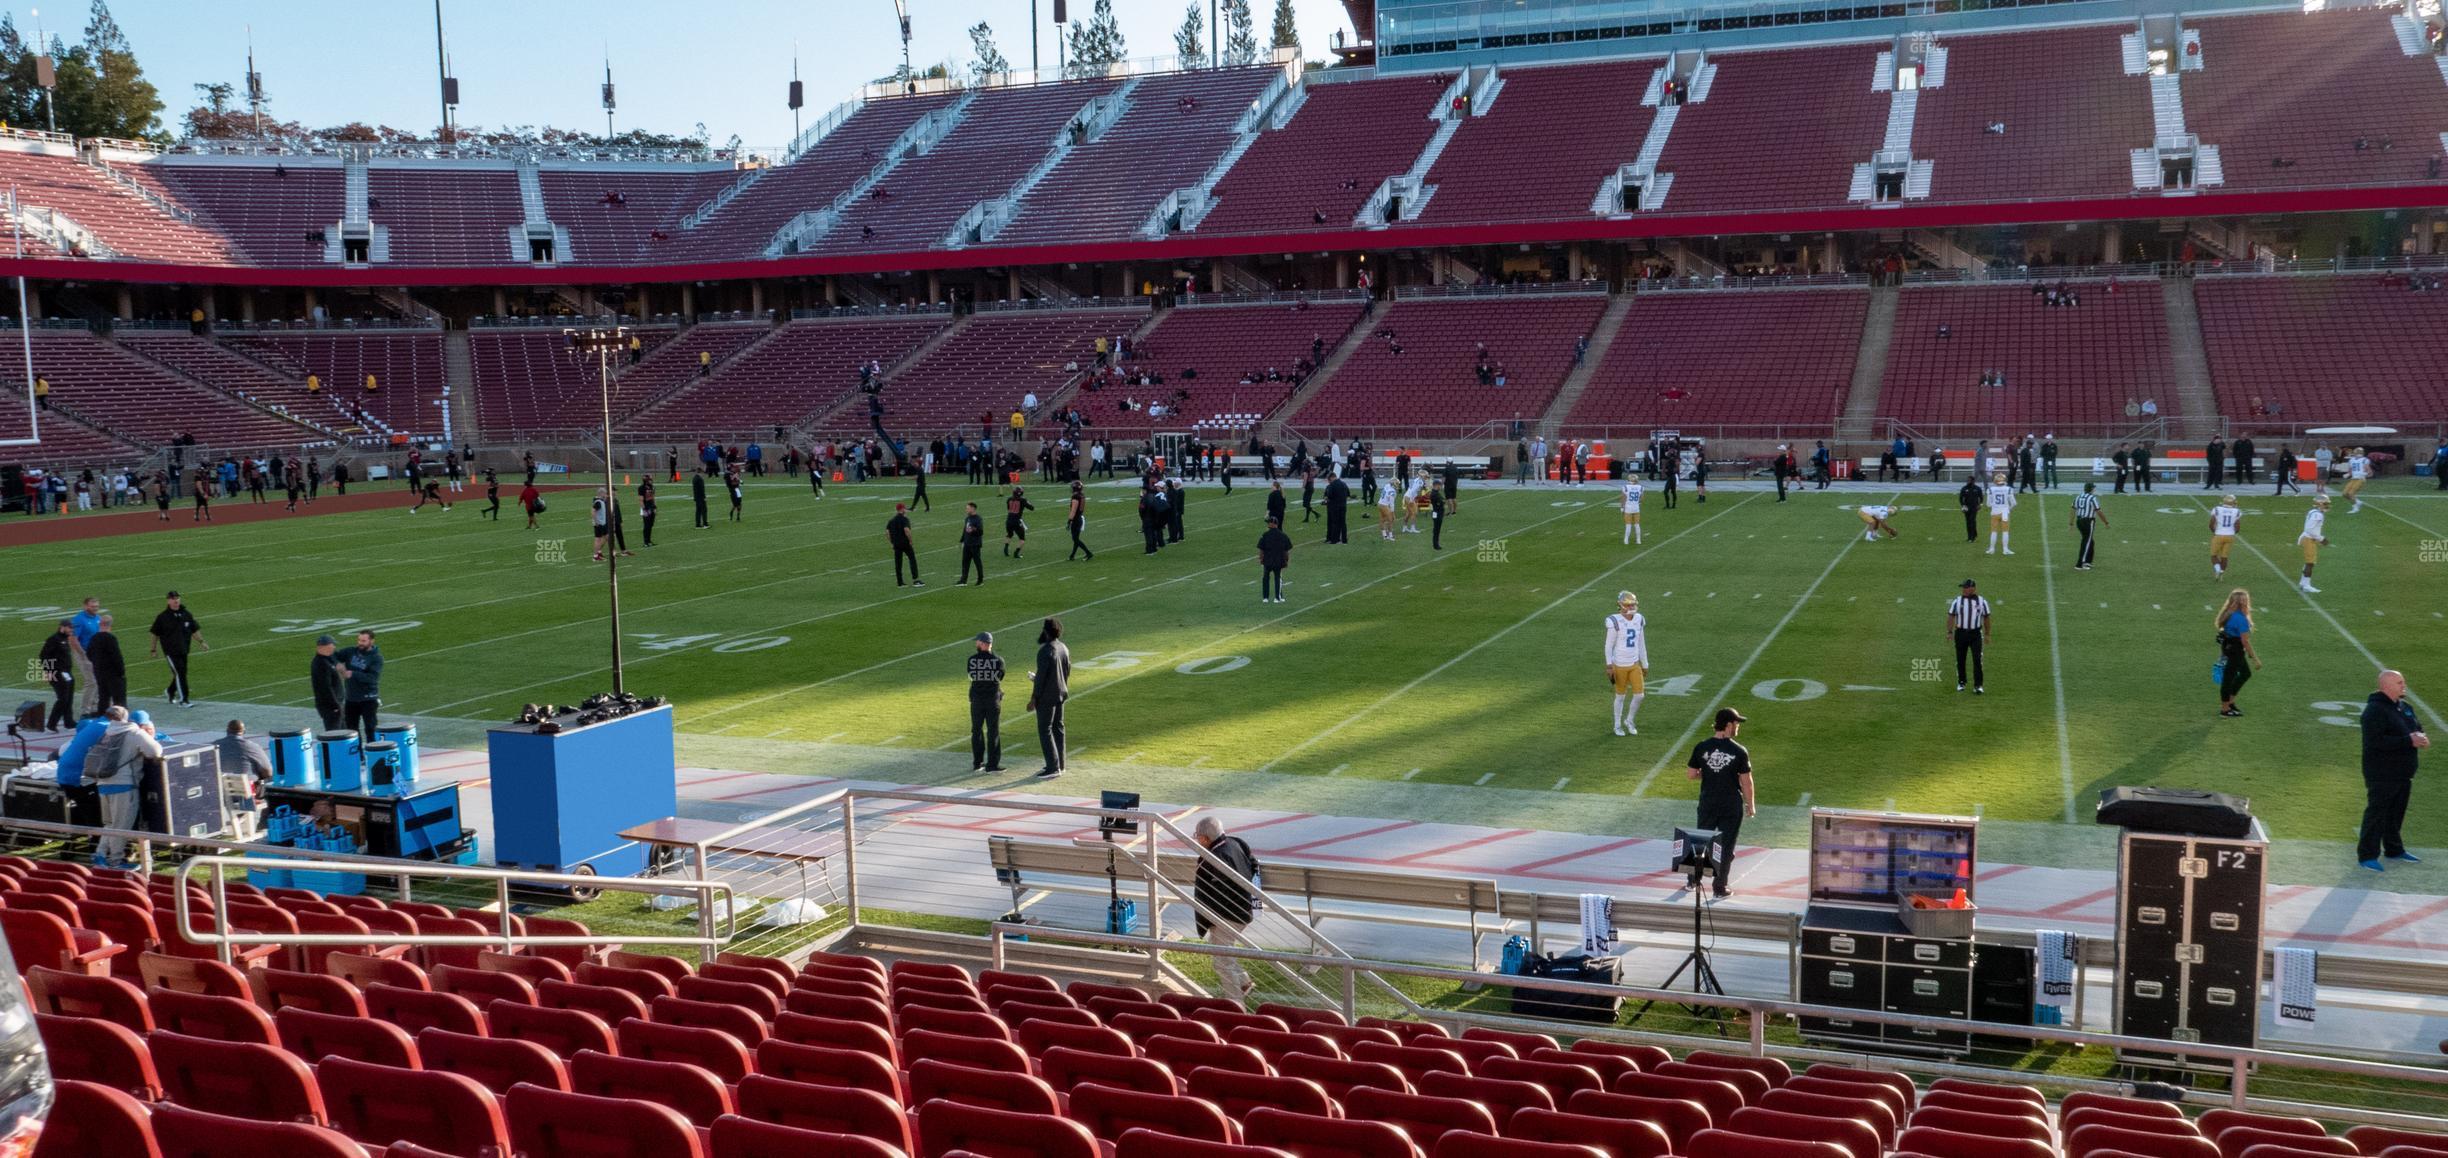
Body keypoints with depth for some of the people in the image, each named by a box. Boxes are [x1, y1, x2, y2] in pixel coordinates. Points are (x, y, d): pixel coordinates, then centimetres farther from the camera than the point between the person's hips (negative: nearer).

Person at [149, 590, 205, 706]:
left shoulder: (186, 615, 4)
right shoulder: (163, 617, -6)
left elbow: (194, 630, 13)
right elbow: (155, 634, 2)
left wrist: (201, 642, 5)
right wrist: (153, 648, 6)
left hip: (183, 651, 5)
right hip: (170, 651, -5)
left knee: (181, 674, 12)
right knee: (179, 673, -12)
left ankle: (170, 693, 36)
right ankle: (183, 699, -9)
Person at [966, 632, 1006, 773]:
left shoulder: (972, 659, -6)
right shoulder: (998, 660, -6)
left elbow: (971, 677, 4)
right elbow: (1000, 677, 4)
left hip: (976, 699, 1)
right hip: (993, 698, -1)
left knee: (976, 730, 13)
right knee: (993, 731, 4)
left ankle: (977, 763, 17)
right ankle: (992, 764, 3)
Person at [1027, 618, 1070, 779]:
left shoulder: (1045, 651, -21)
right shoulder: (1064, 648, 6)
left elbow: (1041, 676, -21)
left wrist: (1033, 698, -14)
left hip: (1046, 697, -9)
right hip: (1060, 694, 9)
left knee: (1045, 730, -3)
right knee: (1057, 727, 16)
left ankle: (1053, 767, -4)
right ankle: (1058, 764, 22)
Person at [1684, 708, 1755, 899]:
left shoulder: (1702, 747, -6)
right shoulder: (1739, 752, -15)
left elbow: (1692, 774, 0)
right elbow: (1746, 782, -10)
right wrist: (1751, 805, 3)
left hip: (1707, 803, 3)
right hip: (1731, 806, -3)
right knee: (1726, 846, 7)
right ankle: (1720, 888, 13)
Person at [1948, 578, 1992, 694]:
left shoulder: (1982, 602, 2)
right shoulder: (1956, 601, 2)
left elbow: (1986, 618, 9)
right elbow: (1951, 616, 3)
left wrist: (1987, 634, 9)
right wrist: (1950, 632, -5)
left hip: (1976, 634, -1)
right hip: (1961, 633, 1)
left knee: (1977, 660, -8)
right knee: (1960, 659, 9)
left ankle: (1978, 685, -6)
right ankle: (1961, 683, 24)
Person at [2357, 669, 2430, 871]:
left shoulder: (2404, 707, 12)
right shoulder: (2375, 710, -17)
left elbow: (2417, 726, 23)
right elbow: (2376, 741, -26)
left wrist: (2420, 737, -2)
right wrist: (2409, 741, -25)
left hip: (2403, 774, 9)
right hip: (2381, 775, -9)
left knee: (2396, 814, 18)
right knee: (2376, 813, -5)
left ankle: (2394, 850, 31)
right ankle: (2367, 855, 0)